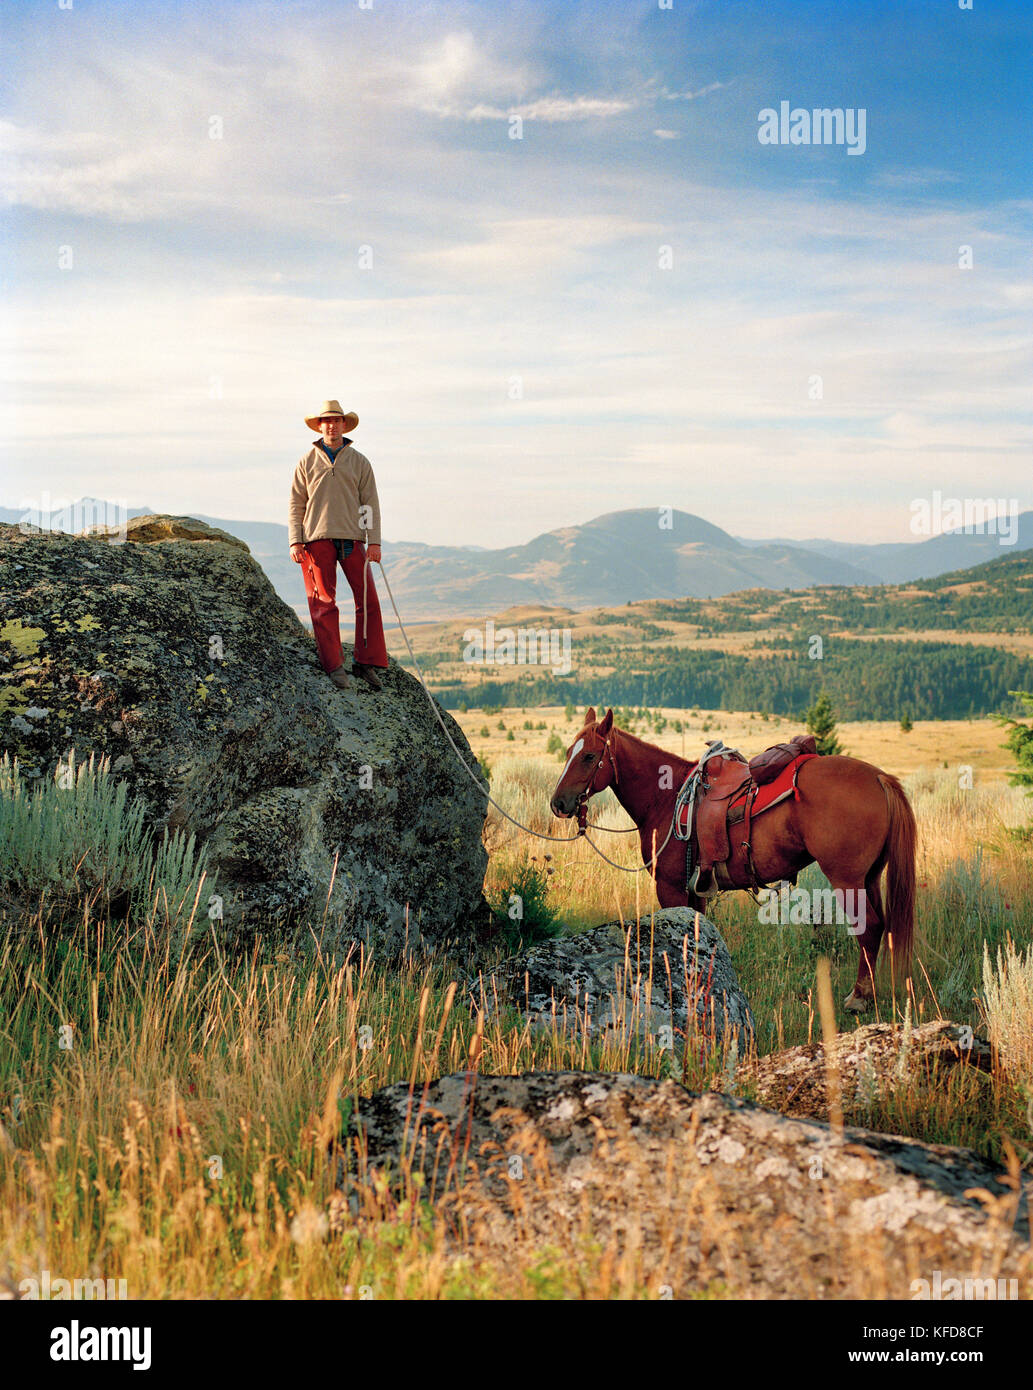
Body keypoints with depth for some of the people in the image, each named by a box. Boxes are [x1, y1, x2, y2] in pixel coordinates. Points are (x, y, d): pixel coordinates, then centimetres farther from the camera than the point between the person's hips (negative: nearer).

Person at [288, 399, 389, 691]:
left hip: (352, 538, 1)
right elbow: (296, 505, 10)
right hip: (317, 539, -1)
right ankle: (333, 665, -4)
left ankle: (366, 663, 1)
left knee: (368, 599, -5)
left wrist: (374, 541, -1)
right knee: (323, 602, -6)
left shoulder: (359, 462, 12)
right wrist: (295, 541, -2)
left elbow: (370, 503, 9)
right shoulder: (307, 462, 10)